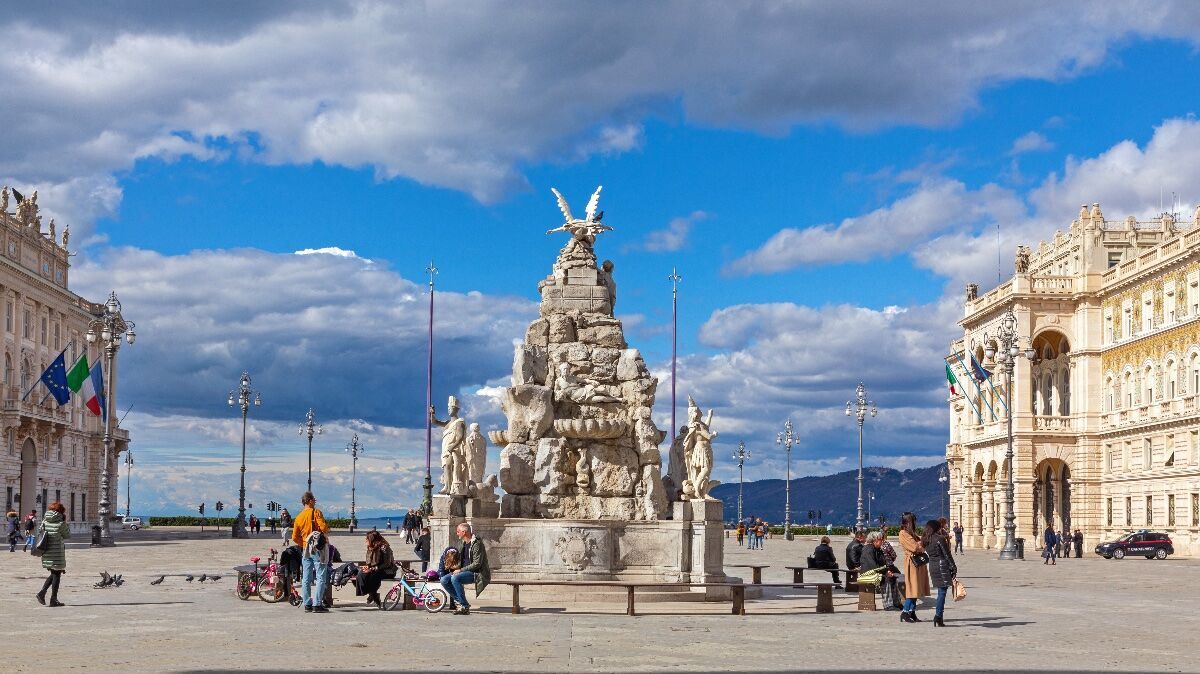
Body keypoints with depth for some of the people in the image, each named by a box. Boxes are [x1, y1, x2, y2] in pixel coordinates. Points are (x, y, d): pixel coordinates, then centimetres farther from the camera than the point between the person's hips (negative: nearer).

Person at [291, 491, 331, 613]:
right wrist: (326, 533, 4)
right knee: (321, 578, -3)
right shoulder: (315, 512, -8)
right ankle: (317, 605, -9)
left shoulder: (298, 517, 10)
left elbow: (295, 537, 9)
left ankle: (307, 605, 9)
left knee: (306, 579, 8)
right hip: (319, 548, -6)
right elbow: (324, 528, -18)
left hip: (306, 549, 6)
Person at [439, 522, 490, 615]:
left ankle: (465, 607, -23)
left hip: (476, 573, -9)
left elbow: (477, 564, -20)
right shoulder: (464, 544, 14)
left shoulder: (476, 543, -14)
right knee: (444, 580, -8)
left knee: (455, 578, -32)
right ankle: (459, 601, -5)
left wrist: (460, 570, -20)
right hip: (465, 571, 9)